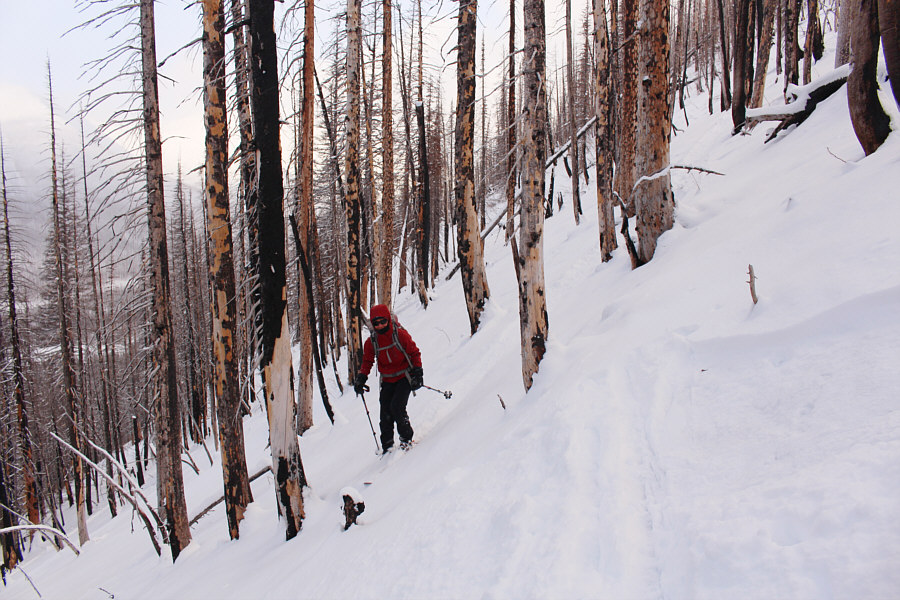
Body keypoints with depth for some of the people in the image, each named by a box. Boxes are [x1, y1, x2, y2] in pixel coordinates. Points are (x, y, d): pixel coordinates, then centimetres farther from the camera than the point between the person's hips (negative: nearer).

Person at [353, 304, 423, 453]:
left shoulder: (400, 334, -13)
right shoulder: (371, 342, -3)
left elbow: (414, 353, -4)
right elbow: (367, 361, 9)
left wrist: (417, 374, -10)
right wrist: (361, 378, -4)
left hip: (404, 376, -4)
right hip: (387, 381, 4)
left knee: (396, 407, -18)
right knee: (386, 413, -2)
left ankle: (407, 438, 4)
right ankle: (387, 445, 13)